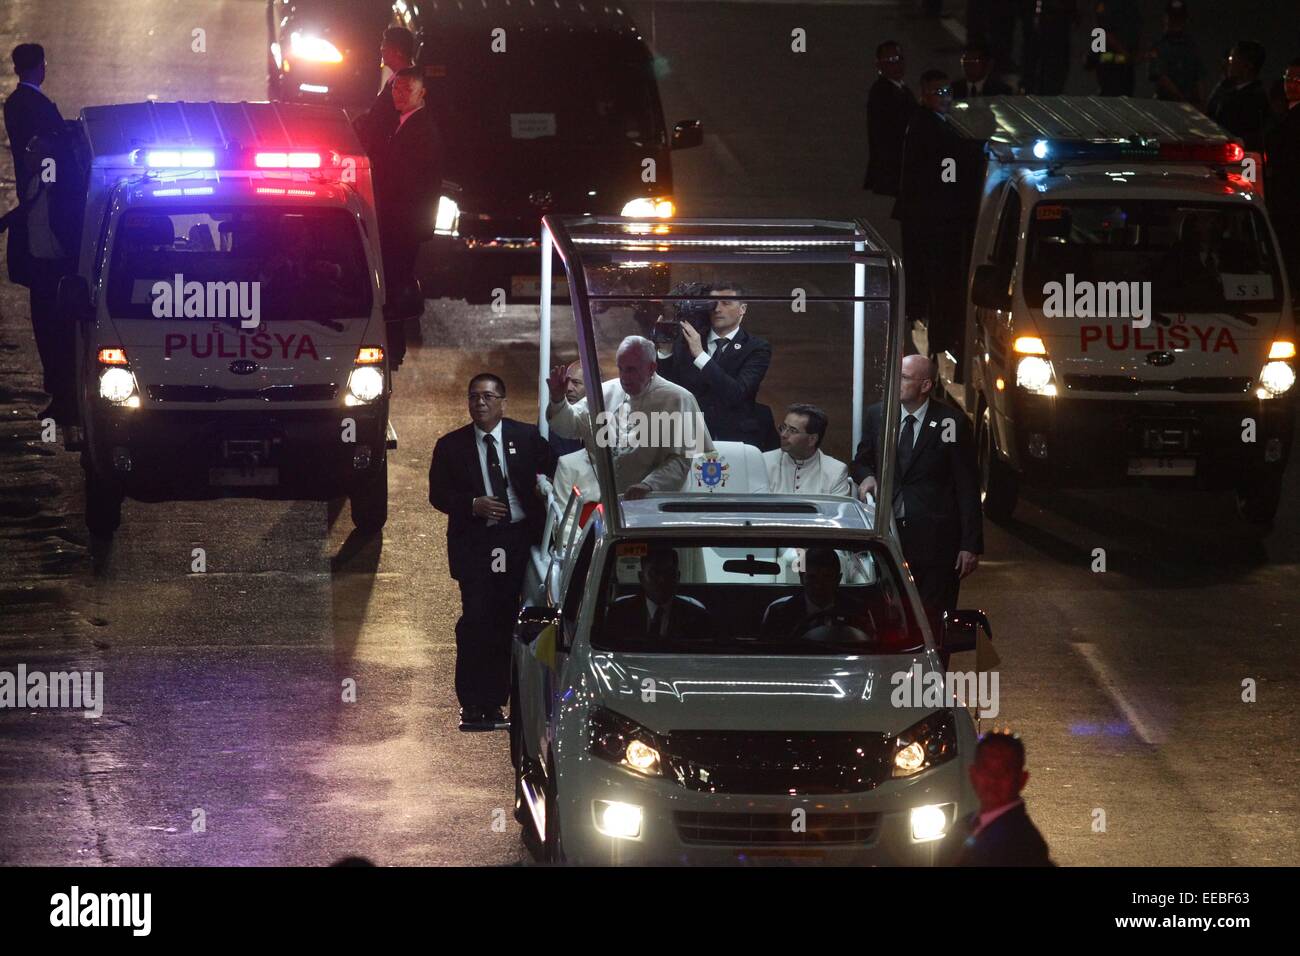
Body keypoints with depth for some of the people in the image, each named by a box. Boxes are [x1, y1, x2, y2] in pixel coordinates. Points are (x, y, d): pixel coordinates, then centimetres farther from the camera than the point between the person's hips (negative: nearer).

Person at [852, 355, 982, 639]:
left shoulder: (951, 422, -6)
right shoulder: (877, 414, 6)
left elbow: (967, 488, -3)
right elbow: (862, 459, 22)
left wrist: (971, 544, -7)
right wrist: (866, 476, -4)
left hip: (934, 539, -3)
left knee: (933, 624, 0)